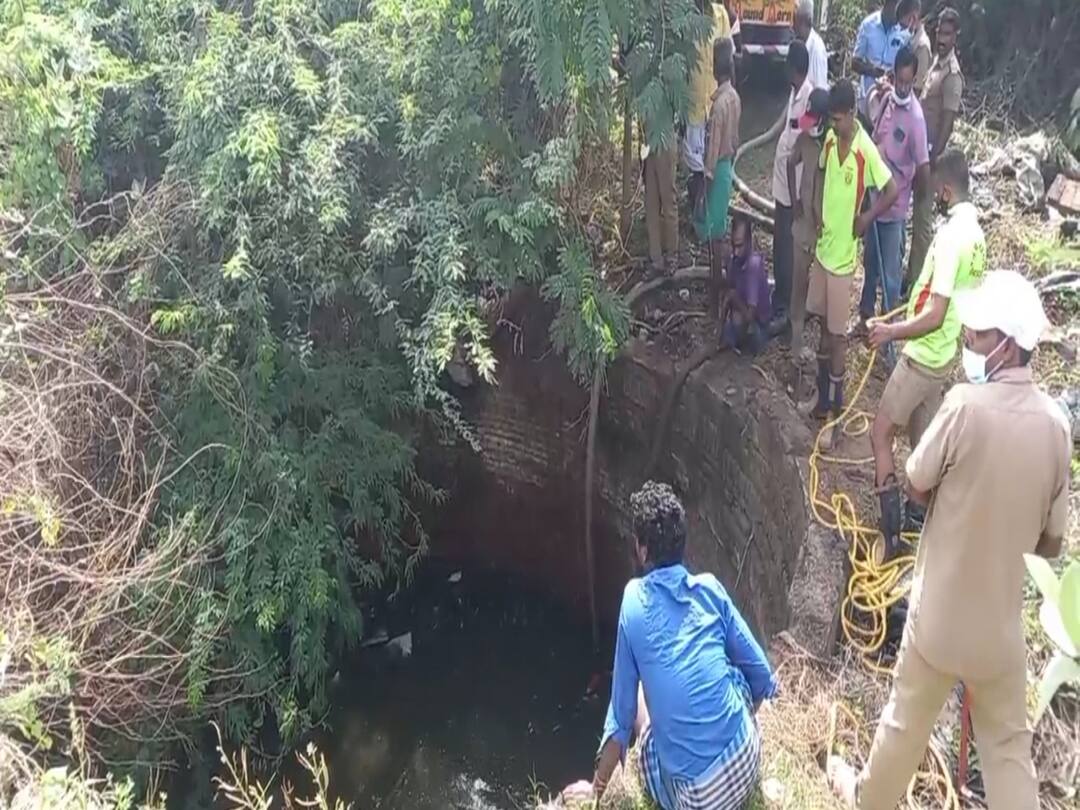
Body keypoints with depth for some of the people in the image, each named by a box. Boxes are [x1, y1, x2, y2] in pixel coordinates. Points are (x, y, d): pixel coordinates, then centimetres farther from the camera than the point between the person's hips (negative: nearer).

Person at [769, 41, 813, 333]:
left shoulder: (809, 97, -23)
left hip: (793, 185, -10)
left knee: (786, 248, -1)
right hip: (783, 181, 10)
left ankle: (782, 309, 8)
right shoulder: (795, 92, 7)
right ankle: (781, 298, 33)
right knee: (780, 245, 19)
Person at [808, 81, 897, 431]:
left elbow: (892, 191, -16)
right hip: (823, 242, 7)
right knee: (822, 317, 18)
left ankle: (835, 395, 15)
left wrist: (866, 218, -14)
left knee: (838, 328, 2)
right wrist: (817, 209, 7)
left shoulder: (866, 151, -20)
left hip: (843, 249, -7)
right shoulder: (830, 139, 0)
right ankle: (823, 383, 35)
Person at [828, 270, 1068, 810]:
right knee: (1008, 743, 18)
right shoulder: (1055, 424, -8)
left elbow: (916, 485, -8)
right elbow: (1050, 542, 0)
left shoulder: (967, 404, -23)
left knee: (907, 720, 19)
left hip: (942, 610, -3)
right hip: (1002, 616, 3)